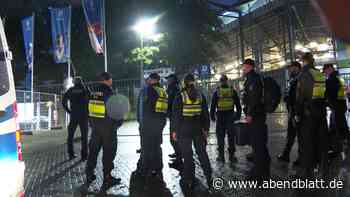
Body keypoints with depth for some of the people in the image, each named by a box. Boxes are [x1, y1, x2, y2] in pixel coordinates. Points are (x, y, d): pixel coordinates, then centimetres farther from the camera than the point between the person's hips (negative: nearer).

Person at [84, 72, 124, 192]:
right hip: (108, 127, -6)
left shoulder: (94, 92, 2)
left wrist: (93, 123, 15)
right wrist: (118, 122, 2)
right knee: (108, 152, 4)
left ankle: (89, 175, 26)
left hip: (95, 125, 6)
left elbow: (90, 108, 7)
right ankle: (107, 178, 10)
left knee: (93, 149, 16)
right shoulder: (109, 93, -16)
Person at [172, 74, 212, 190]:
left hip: (184, 129, -3)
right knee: (202, 152, 13)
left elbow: (176, 115, -5)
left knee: (187, 154, 5)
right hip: (198, 129, 3)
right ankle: (209, 177, 15)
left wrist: (175, 130, 1)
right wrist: (206, 129, 13)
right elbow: (206, 114, 8)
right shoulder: (200, 96, 5)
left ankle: (189, 180, 11)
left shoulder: (180, 97, -5)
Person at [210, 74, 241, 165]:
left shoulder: (216, 92, -1)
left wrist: (212, 116, 7)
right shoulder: (233, 91, 3)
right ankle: (231, 156, 11)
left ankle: (221, 156, 9)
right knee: (231, 137, 8)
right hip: (230, 116, 1)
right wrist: (238, 115, 12)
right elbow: (238, 105, 6)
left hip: (220, 117, -1)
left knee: (220, 136, 7)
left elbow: (213, 106, 0)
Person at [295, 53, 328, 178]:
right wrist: (323, 108, 20)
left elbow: (300, 96, -14)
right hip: (321, 110, 7)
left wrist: (297, 113, -9)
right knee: (321, 138, 15)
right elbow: (325, 94, 13)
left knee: (307, 141, -1)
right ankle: (322, 166, 27)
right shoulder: (320, 74, 9)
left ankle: (308, 170, 4)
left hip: (308, 111, -6)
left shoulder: (303, 75, -10)